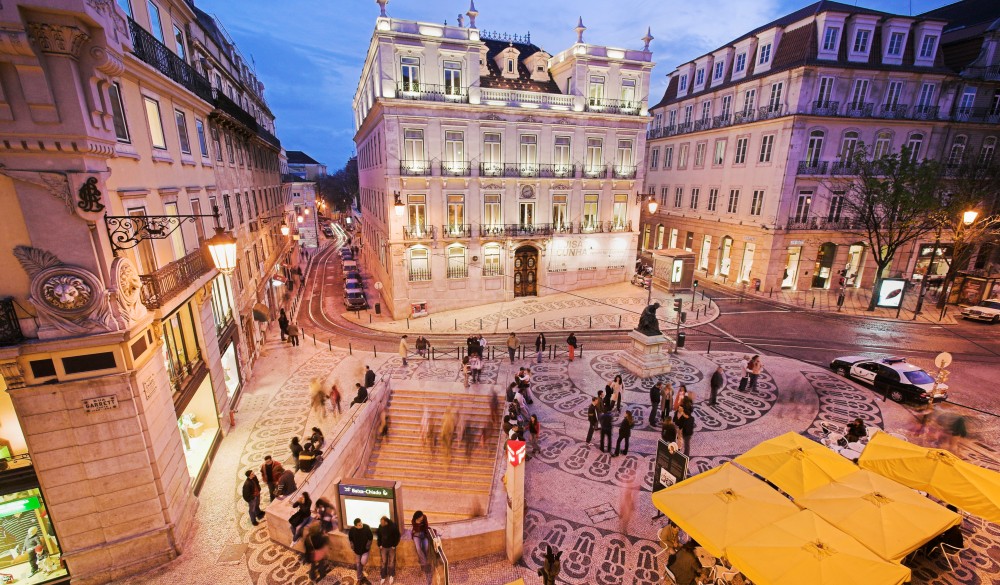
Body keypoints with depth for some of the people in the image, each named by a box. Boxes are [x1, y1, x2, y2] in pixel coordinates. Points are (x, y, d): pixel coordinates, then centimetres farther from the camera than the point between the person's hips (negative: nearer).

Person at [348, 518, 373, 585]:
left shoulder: (366, 527, -26)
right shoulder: (352, 530, -22)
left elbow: (370, 538, -13)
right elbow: (350, 539, -1)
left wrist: (368, 546, -11)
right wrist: (352, 547, -1)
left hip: (365, 549, -2)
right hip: (357, 550, 2)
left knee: (363, 562, -11)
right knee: (358, 564, 13)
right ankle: (360, 578, 35)